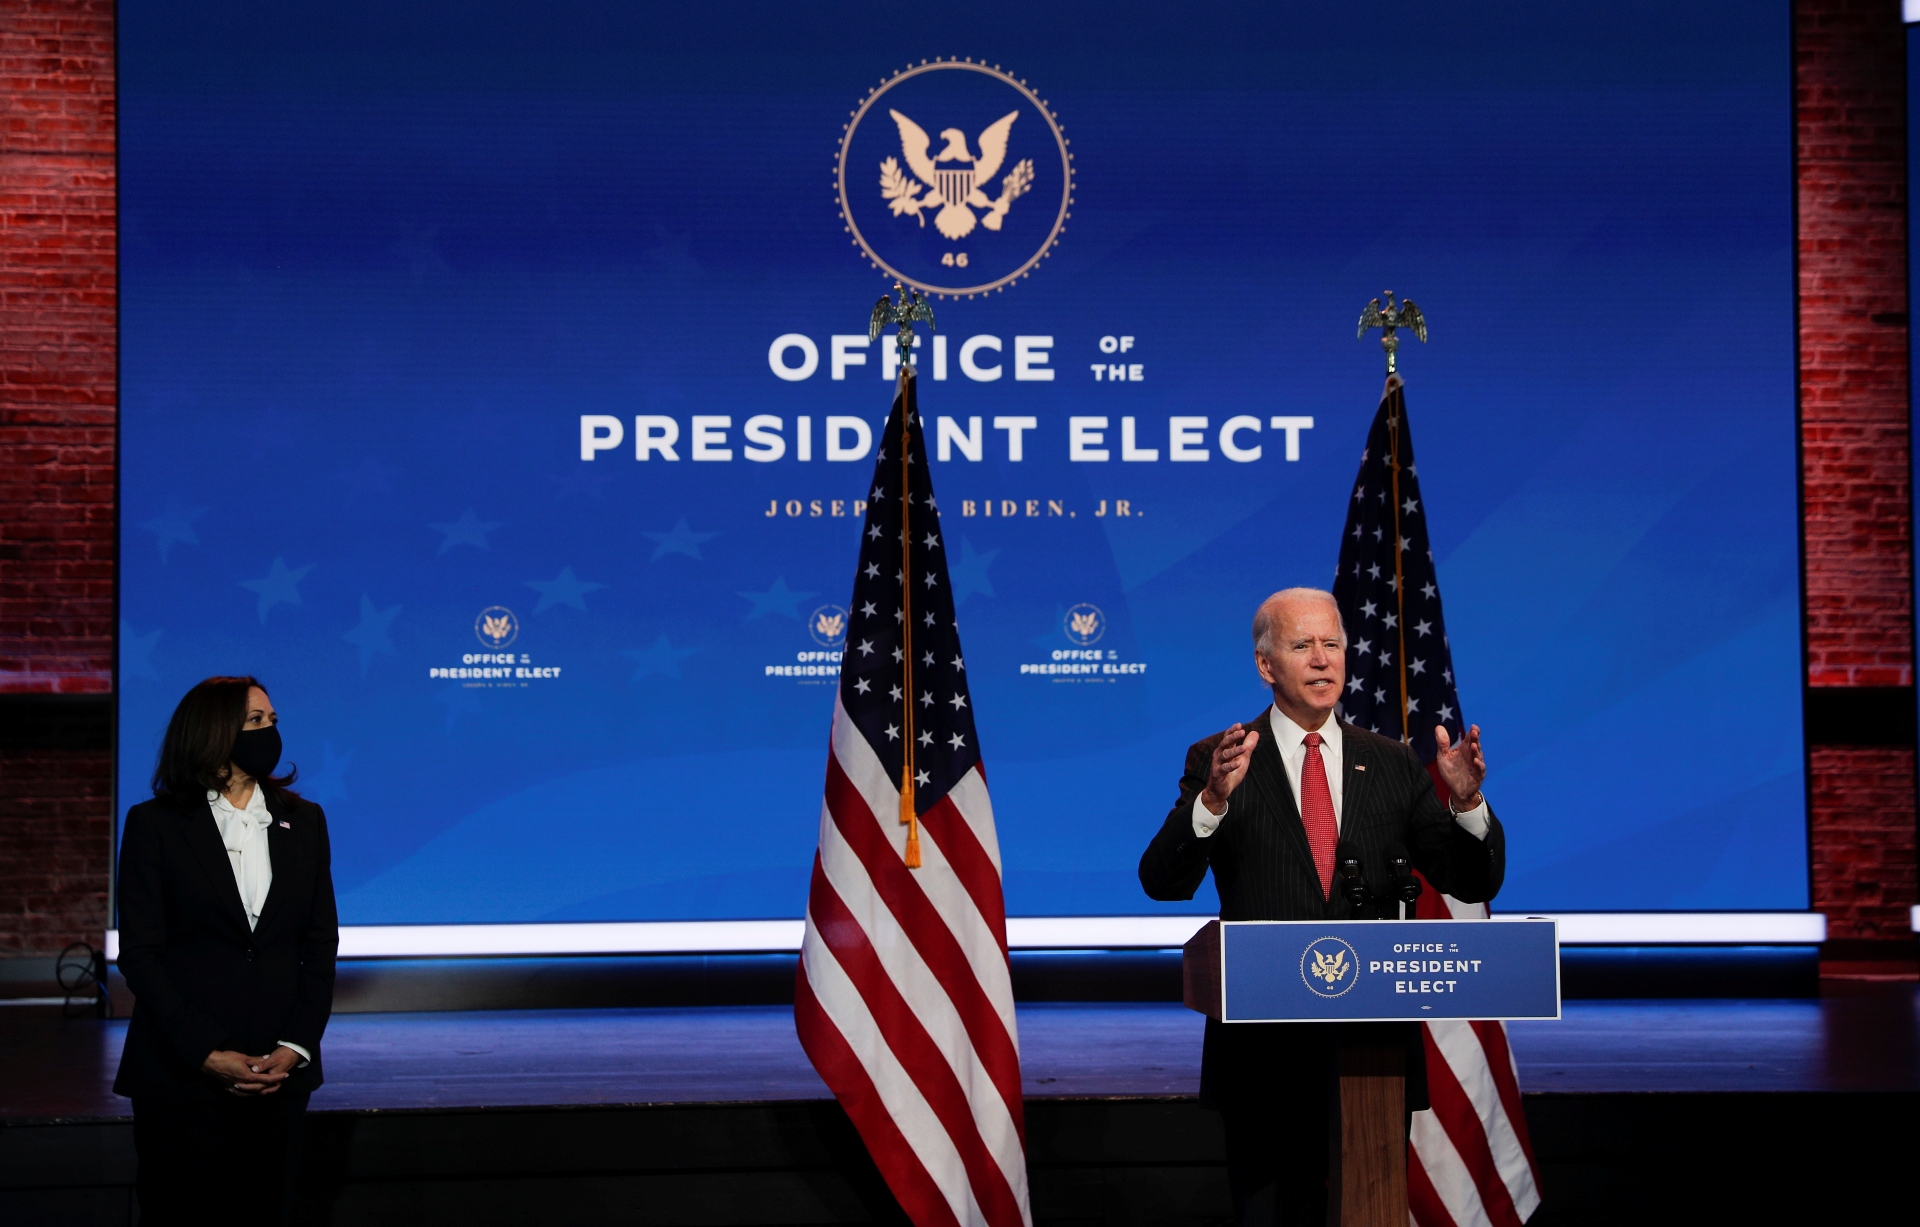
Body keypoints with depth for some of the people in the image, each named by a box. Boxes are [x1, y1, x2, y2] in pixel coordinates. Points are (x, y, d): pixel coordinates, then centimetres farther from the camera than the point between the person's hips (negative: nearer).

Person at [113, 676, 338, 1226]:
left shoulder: (304, 821, 9)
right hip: (182, 1073, -3)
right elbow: (139, 951, -6)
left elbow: (320, 944, 6)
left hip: (279, 1072, 3)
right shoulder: (154, 824, -1)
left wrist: (296, 1048, -6)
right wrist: (207, 1054, -13)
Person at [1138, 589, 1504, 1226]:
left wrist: (1466, 801, -13)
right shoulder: (1217, 761, 0)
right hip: (1267, 1047, -2)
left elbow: (1474, 884, 7)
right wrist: (1213, 799, -29)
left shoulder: (1393, 764, 9)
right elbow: (1163, 883, -11)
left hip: (1374, 1041, 2)